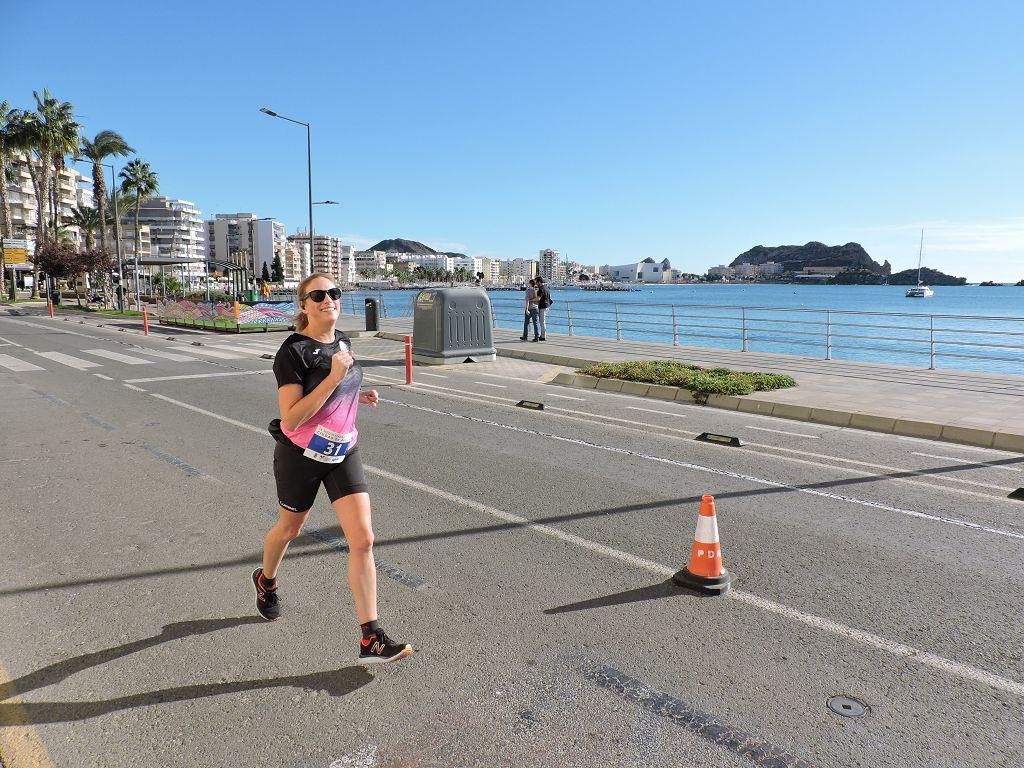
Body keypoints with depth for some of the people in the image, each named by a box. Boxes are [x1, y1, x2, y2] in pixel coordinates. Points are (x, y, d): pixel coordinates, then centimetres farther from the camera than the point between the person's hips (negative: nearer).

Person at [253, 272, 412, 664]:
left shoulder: (343, 341, 2)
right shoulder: (293, 352, -19)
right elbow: (291, 419, -26)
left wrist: (359, 395, 1)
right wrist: (333, 378, -31)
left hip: (343, 452, 4)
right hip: (301, 455, -4)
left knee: (363, 539, -7)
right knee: (289, 529, 20)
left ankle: (371, 640, -1)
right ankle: (265, 581, 56)